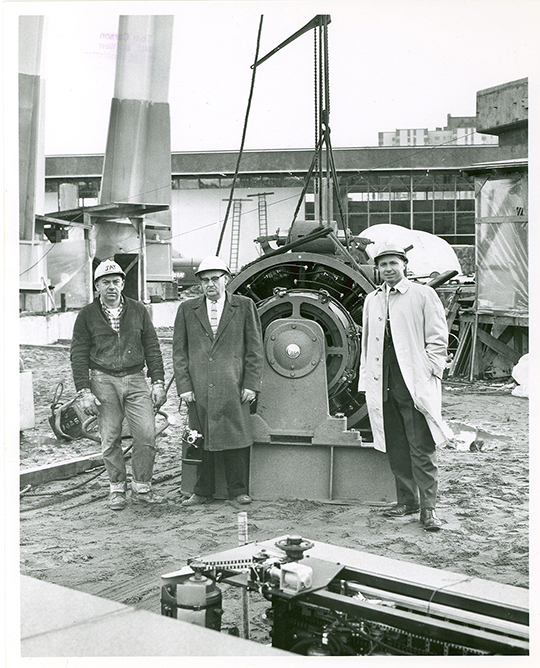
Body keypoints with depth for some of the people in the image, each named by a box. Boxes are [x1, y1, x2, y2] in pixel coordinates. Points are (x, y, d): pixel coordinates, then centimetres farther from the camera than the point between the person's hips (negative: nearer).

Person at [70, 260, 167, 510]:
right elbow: (78, 355, 2)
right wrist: (84, 392, -5)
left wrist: (158, 382, 3)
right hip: (104, 381, -1)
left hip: (136, 379, 1)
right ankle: (117, 489, 17)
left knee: (147, 435, -6)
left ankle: (141, 488, 8)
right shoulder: (87, 316, 3)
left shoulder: (138, 310, 8)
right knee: (110, 440, 3)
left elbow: (152, 348, 10)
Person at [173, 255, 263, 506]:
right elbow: (179, 351, 8)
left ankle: (238, 490, 14)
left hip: (233, 388, -1)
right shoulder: (187, 309, 10)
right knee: (200, 439, 5)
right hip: (198, 389, 2)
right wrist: (184, 386, 0)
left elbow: (254, 348, 5)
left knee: (236, 437, 1)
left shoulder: (244, 306, 6)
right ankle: (202, 492, 16)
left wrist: (251, 384, -2)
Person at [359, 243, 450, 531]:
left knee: (422, 448, -6)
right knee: (395, 448, 10)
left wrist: (429, 375, -9)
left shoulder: (423, 295, 2)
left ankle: (428, 507, -1)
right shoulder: (372, 300, 17)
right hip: (384, 387, 5)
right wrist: (366, 381, 14)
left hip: (415, 385, -5)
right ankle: (407, 501, 20)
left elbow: (438, 339, -1)